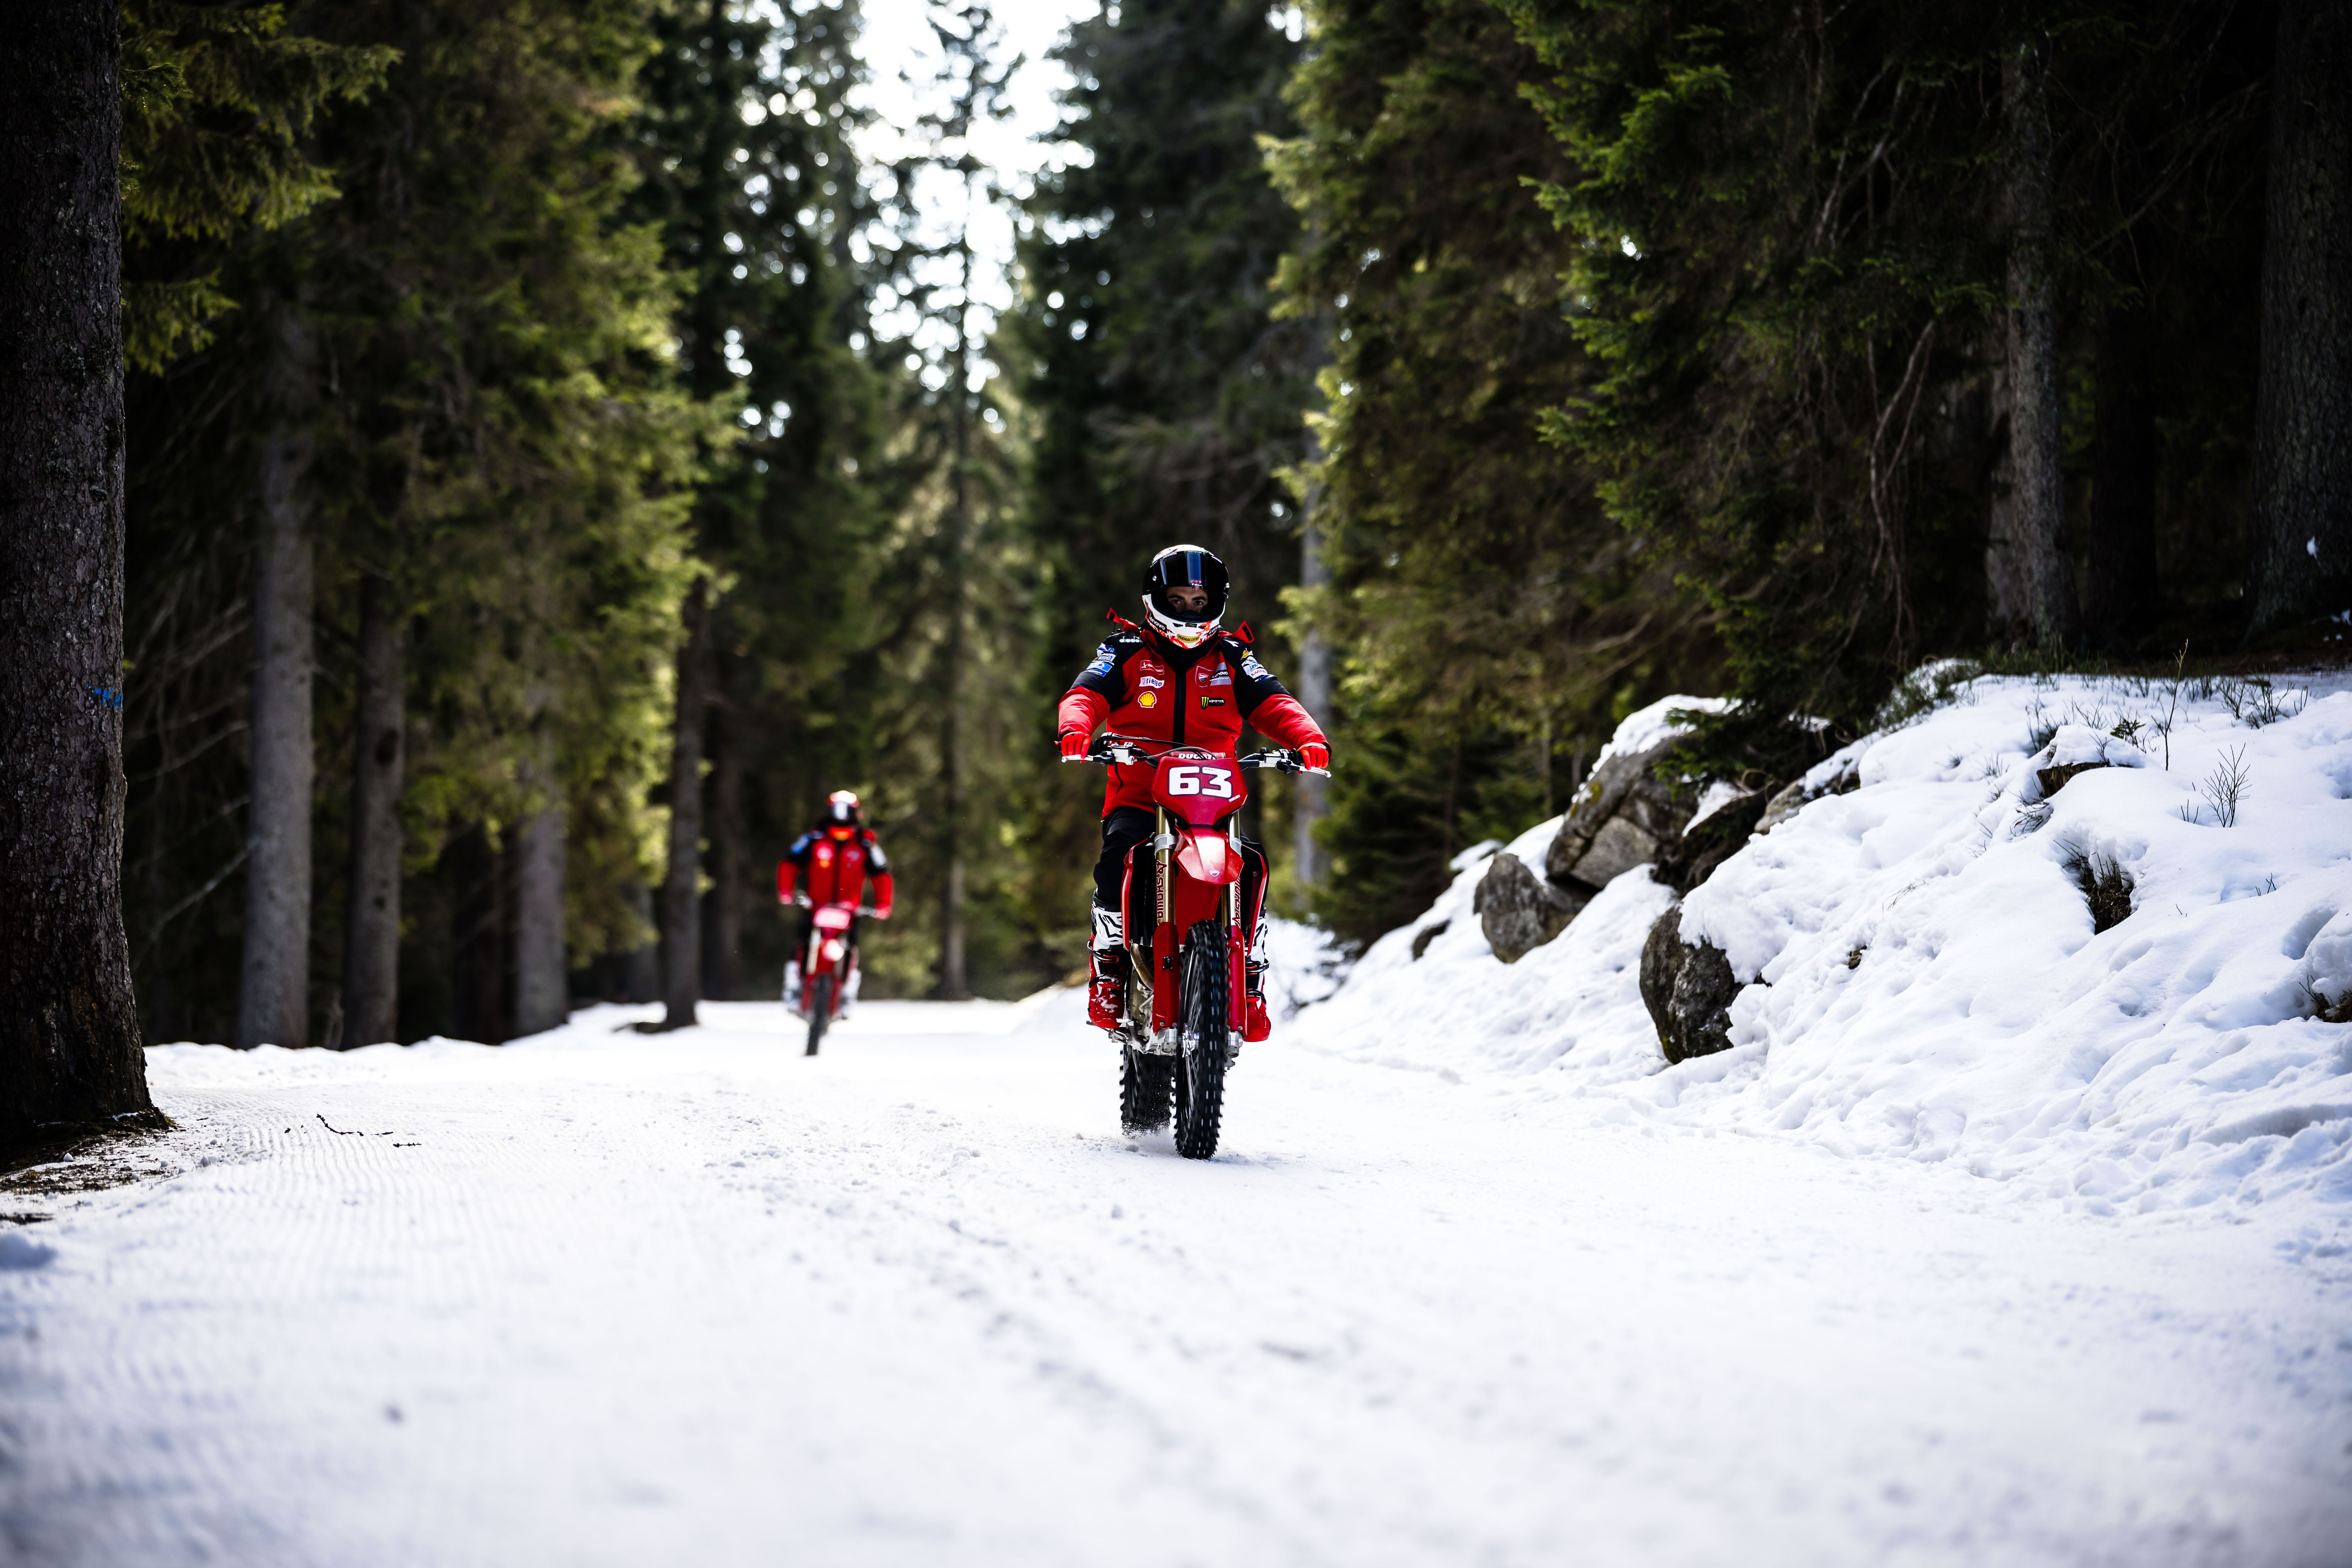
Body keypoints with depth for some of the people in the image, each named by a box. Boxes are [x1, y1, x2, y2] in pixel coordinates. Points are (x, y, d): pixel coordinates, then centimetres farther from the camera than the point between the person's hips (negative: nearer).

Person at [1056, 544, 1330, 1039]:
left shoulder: (1232, 659, 12)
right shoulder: (1128, 653, 8)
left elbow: (1272, 705, 0)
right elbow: (1087, 693, -6)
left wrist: (1309, 739, -22)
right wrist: (1076, 727, -31)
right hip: (1136, 798, -1)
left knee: (1251, 866, -24)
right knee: (1118, 855, -32)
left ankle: (1250, 984, -12)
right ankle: (1108, 971, -17)